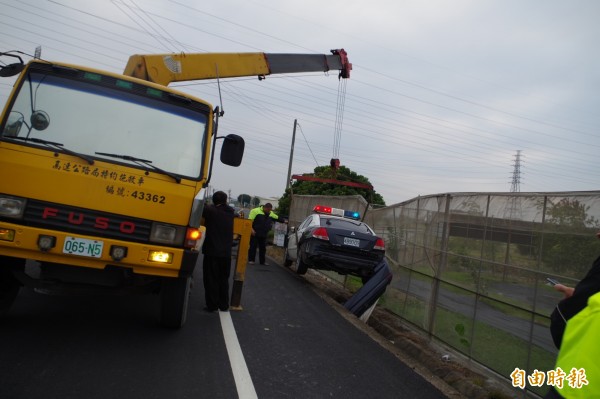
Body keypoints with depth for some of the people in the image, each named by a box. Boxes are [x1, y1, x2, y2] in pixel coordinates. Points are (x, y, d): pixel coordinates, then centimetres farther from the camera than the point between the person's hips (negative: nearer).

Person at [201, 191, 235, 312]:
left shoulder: (211, 210, -9)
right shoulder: (230, 212, 6)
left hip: (212, 251, -4)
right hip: (226, 252, 5)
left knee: (211, 279, 3)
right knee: (224, 279, 14)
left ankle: (212, 305, 5)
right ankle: (224, 305, 19)